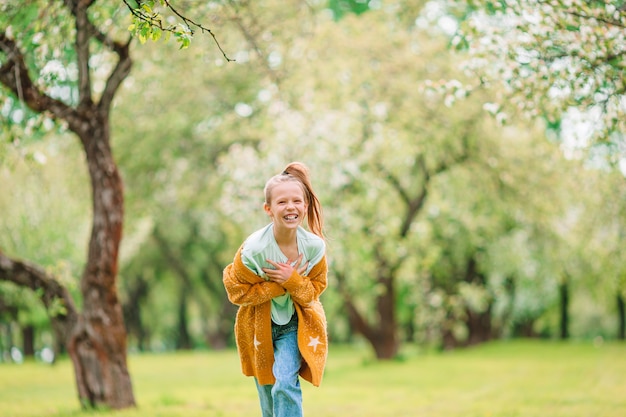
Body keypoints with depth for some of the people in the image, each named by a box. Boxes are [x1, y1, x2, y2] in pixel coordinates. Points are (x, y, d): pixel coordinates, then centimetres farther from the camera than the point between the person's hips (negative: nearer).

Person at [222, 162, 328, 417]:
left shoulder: (314, 246, -20)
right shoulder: (253, 250, -28)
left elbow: (315, 288, -7)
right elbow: (237, 291, -16)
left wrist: (291, 280, -28)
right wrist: (278, 285, -26)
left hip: (296, 325, 0)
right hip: (260, 326, 0)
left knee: (285, 384, -19)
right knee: (268, 395, 15)